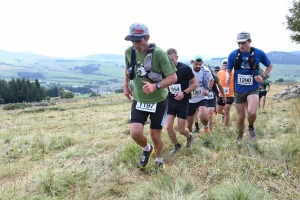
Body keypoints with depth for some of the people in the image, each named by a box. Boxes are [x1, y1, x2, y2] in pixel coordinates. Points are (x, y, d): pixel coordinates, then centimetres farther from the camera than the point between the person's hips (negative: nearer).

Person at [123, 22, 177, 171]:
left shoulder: (158, 53, -20)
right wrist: (126, 85, 7)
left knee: (155, 136, 6)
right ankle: (147, 149, 21)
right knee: (135, 133, -14)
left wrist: (155, 86, -32)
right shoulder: (129, 51, -6)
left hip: (158, 101, -3)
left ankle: (159, 159, 39)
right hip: (139, 100, 3)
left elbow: (173, 77, -18)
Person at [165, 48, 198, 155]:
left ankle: (189, 136, 37)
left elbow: (195, 84, -7)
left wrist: (184, 93, -20)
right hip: (170, 101, 3)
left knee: (181, 130, 1)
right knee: (168, 127, -4)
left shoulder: (185, 68, -14)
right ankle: (177, 146, 23)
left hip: (183, 102, -3)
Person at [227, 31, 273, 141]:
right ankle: (239, 137, 34)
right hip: (239, 90, 2)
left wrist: (262, 76, -9)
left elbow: (270, 66, 8)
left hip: (253, 89, -1)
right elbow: (228, 70, 5)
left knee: (252, 112, -23)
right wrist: (228, 77, -18)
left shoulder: (259, 53, -9)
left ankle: (251, 127, 10)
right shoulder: (233, 54, -7)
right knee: (241, 116, 10)